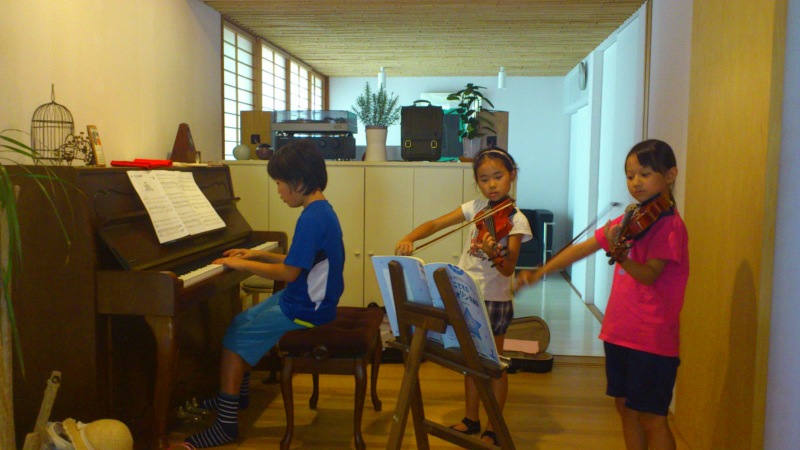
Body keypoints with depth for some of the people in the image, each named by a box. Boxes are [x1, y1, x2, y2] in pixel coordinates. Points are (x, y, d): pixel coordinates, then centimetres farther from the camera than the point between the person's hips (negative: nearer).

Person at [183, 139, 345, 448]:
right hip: (306, 299, 10)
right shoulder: (321, 211, 8)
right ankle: (237, 393, 32)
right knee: (240, 322, 17)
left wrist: (242, 264, -15)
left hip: (304, 310, -10)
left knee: (234, 340, -9)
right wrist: (258, 256, 11)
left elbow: (289, 272, -26)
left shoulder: (312, 218, -23)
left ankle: (227, 424, 0)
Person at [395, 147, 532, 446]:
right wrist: (409, 239, -20)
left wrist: (494, 253, -44)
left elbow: (508, 269, -23)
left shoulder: (516, 221, -13)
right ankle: (471, 419, 33)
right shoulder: (476, 208, 2)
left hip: (494, 300, -5)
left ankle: (493, 429, 21)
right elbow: (435, 224, -2)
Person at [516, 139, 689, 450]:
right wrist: (540, 272, 8)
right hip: (619, 331, 7)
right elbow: (583, 249, 11)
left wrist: (618, 252, -39)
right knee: (626, 407, 16)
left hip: (652, 339, -7)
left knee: (651, 418, 1)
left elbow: (648, 275, -22)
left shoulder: (669, 224, -12)